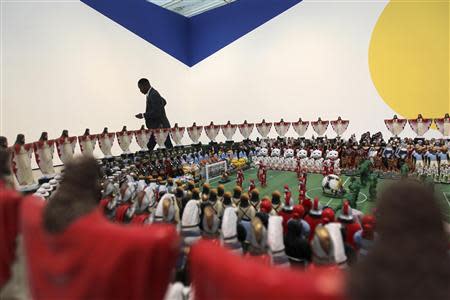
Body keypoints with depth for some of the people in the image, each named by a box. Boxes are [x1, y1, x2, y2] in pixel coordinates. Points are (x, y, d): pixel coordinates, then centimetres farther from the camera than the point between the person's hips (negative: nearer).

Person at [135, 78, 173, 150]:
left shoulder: (153, 94, -17)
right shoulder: (152, 93, 13)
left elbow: (156, 112, -25)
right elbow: (164, 102, 30)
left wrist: (143, 115, -16)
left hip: (160, 127, -10)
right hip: (155, 128, 10)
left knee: (169, 148, -1)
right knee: (148, 148, 9)